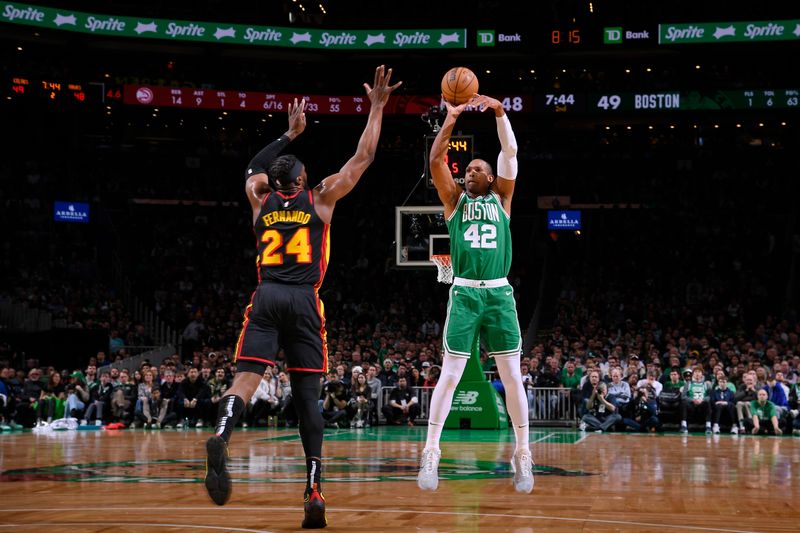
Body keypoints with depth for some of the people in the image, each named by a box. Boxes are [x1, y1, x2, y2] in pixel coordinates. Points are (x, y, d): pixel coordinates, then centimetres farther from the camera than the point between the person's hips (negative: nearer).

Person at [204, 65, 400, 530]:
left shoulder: (261, 201, 17)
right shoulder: (320, 199, 10)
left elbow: (254, 169, 40)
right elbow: (362, 159, 13)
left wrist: (289, 135, 45)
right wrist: (377, 108, 18)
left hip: (267, 298, 1)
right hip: (304, 301, -1)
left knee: (246, 379, -11)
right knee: (307, 395, 2)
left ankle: (221, 438, -43)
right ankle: (314, 491, -5)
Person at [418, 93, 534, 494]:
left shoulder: (501, 198, 14)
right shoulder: (455, 200, 12)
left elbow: (510, 152, 3)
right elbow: (435, 160, -1)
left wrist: (499, 112, -8)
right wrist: (451, 120, -9)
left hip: (500, 294, 1)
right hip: (464, 295, -1)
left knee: (512, 376, 2)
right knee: (449, 374, -3)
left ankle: (523, 455, 8)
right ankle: (431, 453, -1)